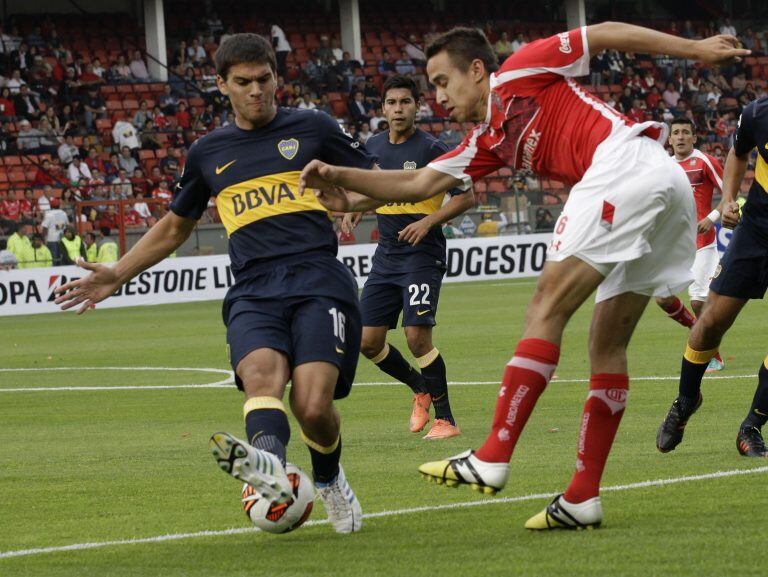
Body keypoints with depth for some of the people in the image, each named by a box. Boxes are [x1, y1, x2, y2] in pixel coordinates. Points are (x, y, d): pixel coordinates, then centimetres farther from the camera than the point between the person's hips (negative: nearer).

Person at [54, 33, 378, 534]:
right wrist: (117, 276, 26)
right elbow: (174, 228, 34)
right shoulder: (209, 153, 22)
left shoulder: (312, 128, 13)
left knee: (313, 404, -20)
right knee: (261, 373, -30)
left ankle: (331, 482, 11)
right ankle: (269, 464, -59)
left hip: (317, 281, -2)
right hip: (252, 292, 2)